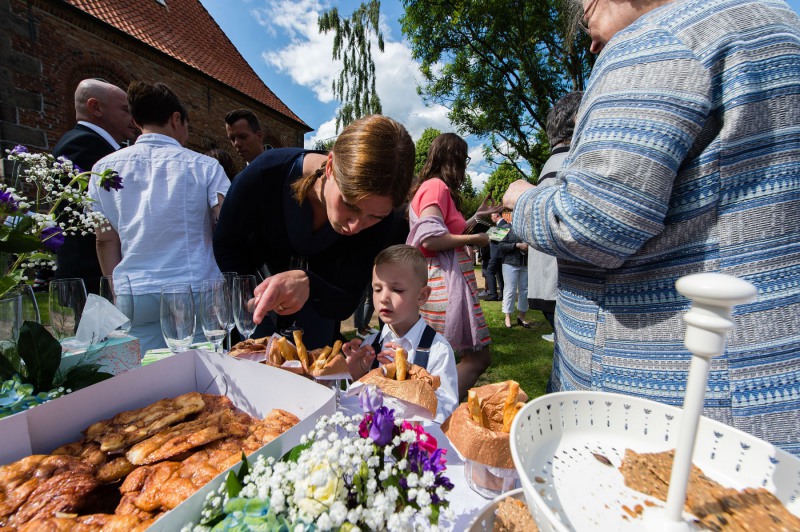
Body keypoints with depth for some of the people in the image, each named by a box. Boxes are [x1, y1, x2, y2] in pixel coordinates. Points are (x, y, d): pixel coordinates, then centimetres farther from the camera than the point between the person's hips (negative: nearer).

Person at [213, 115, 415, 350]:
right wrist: (257, 297, -29)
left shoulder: (380, 217, -30)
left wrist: (307, 284, -47)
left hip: (319, 287, 1)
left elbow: (345, 306, -27)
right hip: (258, 275, 0)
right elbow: (225, 245, -15)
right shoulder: (265, 174, -34)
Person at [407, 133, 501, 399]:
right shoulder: (436, 186, -11)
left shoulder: (438, 187, 21)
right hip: (445, 281, -11)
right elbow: (430, 238, -24)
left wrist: (477, 216, 25)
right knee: (479, 357, -6)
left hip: (447, 279, 11)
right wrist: (473, 239, -12)